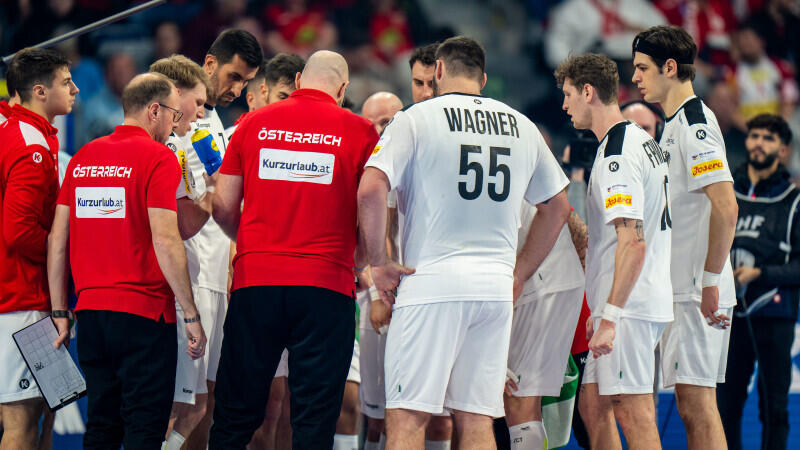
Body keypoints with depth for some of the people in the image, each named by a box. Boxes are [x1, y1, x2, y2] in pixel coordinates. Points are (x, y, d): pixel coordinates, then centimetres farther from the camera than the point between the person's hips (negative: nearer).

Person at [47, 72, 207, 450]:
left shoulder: (83, 158, 11)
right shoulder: (158, 158, -8)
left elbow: (57, 240, 10)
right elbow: (165, 241, -16)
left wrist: (59, 312, 15)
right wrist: (191, 315, -11)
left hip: (90, 309, 6)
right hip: (144, 312, -6)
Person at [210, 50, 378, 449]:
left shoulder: (253, 124, 8)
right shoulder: (359, 131, 2)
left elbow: (222, 206, 10)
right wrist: (358, 261, 21)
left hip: (254, 281, 2)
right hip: (326, 287, -2)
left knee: (235, 415, 7)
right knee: (315, 417, -1)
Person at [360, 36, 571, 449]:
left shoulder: (417, 118, -2)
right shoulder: (523, 128, 13)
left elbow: (370, 190, -14)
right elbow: (558, 207, 22)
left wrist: (379, 263, -5)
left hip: (432, 281, -4)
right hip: (495, 285, 4)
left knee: (407, 416, -5)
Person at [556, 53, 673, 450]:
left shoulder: (617, 153, -15)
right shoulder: (645, 142, 17)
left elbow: (633, 242, -23)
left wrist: (610, 317, -24)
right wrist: (602, 311, 26)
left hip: (629, 307, -10)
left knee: (634, 416, -9)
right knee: (593, 405, 12)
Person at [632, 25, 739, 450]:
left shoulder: (695, 124, -13)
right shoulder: (673, 125, 19)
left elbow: (726, 208, -21)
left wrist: (710, 281, -22)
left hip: (699, 292, -10)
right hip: (680, 288, 10)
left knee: (697, 402, -11)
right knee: (691, 406, 8)